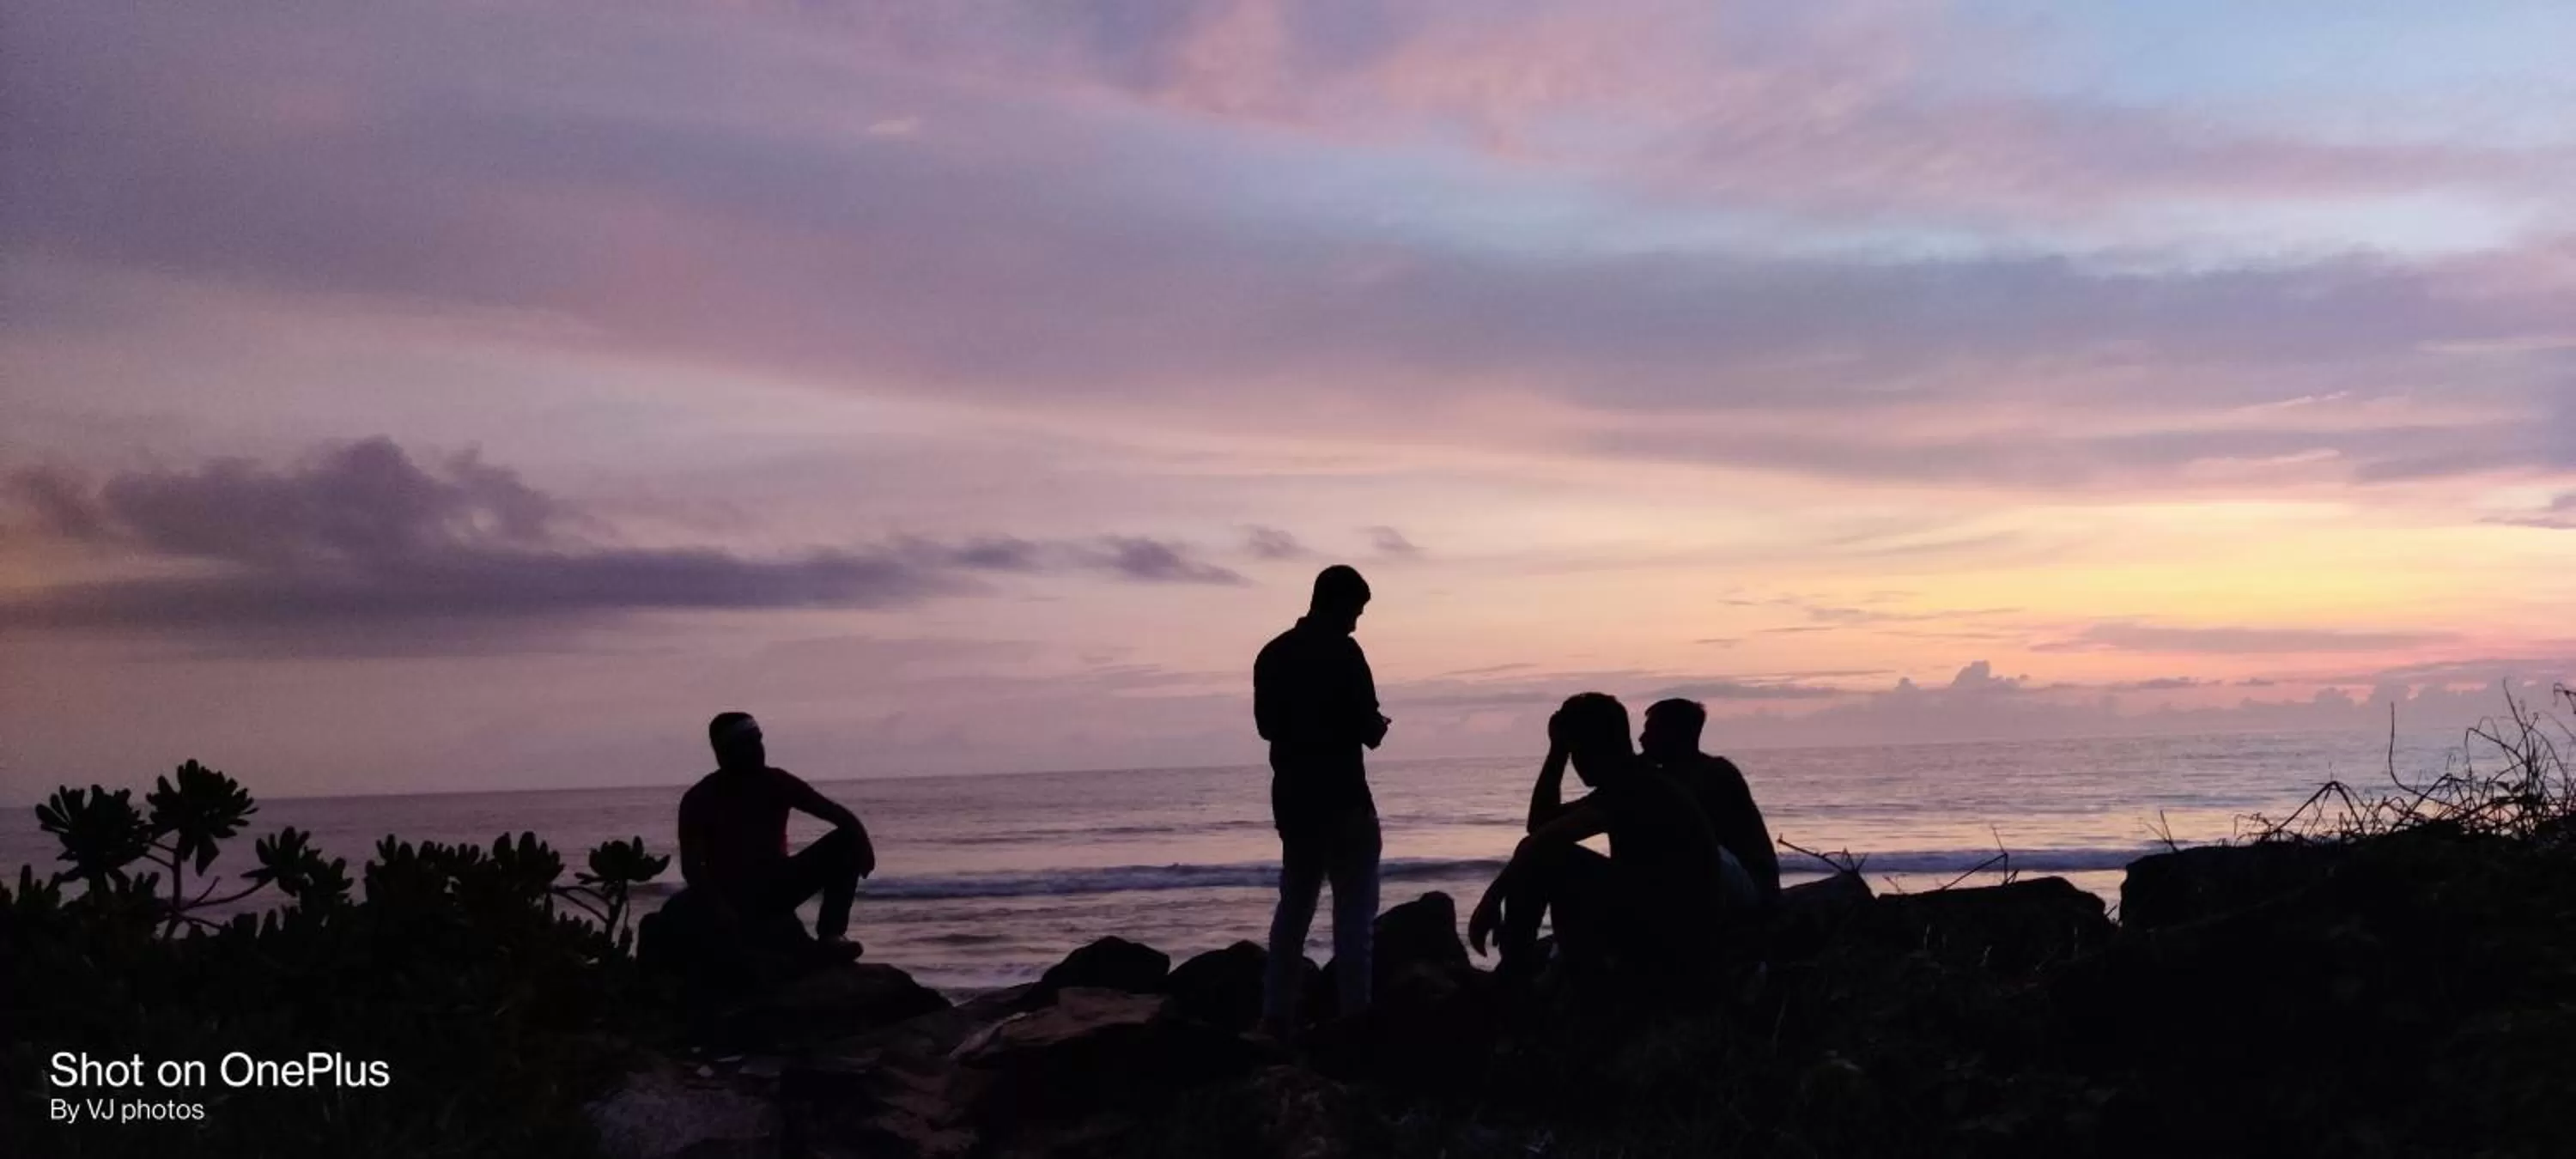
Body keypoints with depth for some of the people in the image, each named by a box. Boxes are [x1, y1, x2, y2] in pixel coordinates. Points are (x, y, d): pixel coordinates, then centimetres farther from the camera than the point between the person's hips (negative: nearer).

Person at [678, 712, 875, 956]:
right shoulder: (699, 800, -8)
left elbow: (836, 812, -5)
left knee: (847, 840, -14)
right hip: (734, 900, -3)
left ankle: (831, 933, -18)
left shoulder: (776, 782, 1)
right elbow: (692, 867, -16)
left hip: (778, 887, 3)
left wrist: (861, 839, -26)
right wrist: (720, 907, -32)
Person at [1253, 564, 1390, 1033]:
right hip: (1342, 799, -7)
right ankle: (1354, 1016, -5)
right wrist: (1378, 725, 7)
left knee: (1294, 906, 14)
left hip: (1292, 799, 7)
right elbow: (1368, 729, -15)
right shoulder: (1342, 652, -13)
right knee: (1354, 910, -2)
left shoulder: (1272, 654, 9)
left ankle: (1277, 1016, 11)